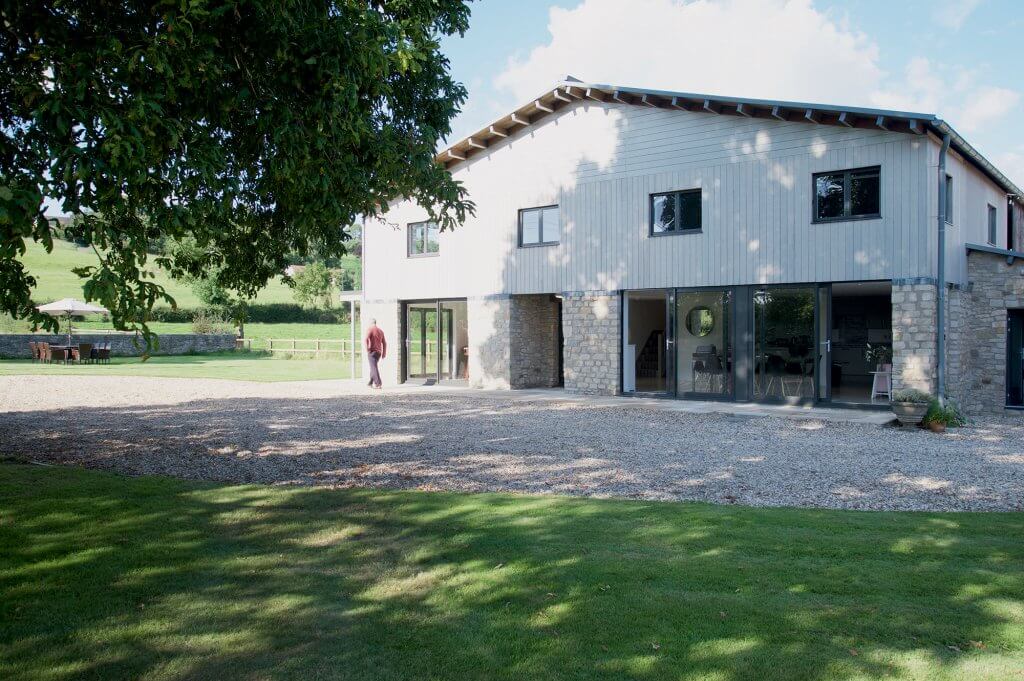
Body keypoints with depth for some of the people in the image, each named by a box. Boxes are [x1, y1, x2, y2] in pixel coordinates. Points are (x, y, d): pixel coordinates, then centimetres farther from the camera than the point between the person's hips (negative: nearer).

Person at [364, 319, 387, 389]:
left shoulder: (369, 330, -6)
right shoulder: (380, 331, 14)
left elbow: (366, 340, -22)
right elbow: (384, 343, 15)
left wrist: (367, 349, -15)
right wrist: (384, 353, 16)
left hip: (372, 351, -6)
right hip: (379, 352, 7)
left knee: (374, 368, -8)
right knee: (373, 367, 20)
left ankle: (378, 384, -18)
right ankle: (371, 383, 25)